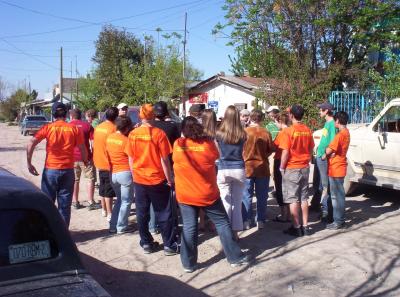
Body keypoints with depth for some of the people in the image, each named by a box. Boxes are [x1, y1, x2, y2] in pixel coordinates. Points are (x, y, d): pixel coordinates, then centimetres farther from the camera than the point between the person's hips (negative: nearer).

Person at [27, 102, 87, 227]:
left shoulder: (48, 128, -1)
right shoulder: (74, 128, 1)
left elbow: (31, 143, -10)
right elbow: (82, 149, 2)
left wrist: (29, 163, -4)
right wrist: (85, 161, 19)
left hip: (50, 170, -1)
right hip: (68, 170, 1)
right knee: (65, 204, 9)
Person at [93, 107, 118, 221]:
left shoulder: (98, 127, 6)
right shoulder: (113, 128, -17)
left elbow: (94, 144, 14)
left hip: (99, 162, 7)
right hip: (109, 164, -7)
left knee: (102, 187, 18)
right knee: (109, 190, -2)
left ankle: (104, 210, 29)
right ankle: (109, 214, 3)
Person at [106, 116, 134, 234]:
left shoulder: (109, 138, 4)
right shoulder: (125, 140, -15)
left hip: (112, 173, 7)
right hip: (125, 173, -7)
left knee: (119, 199, 21)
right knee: (126, 201, 6)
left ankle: (113, 226, 21)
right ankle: (122, 227, 10)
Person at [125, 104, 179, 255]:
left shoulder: (133, 134, -2)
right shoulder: (159, 133, -12)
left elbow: (131, 158, 4)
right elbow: (164, 159, -11)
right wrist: (170, 179, -2)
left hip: (139, 179, 3)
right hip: (157, 179, -3)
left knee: (142, 214, 13)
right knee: (164, 214, 6)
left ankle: (146, 243, 20)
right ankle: (169, 245, 11)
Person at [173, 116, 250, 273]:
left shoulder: (178, 145, -6)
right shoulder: (208, 143, -10)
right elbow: (215, 156, 6)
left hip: (185, 195, 2)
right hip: (208, 194, -1)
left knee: (189, 228, 8)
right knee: (222, 223, 10)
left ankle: (188, 263, 14)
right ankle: (235, 257, 17)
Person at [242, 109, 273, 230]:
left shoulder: (245, 132, -11)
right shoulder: (266, 133, -6)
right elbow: (270, 150, 3)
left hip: (247, 167, -1)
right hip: (262, 168, 1)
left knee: (247, 196, 8)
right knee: (262, 196, 10)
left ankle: (247, 221, 10)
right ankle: (261, 221, 15)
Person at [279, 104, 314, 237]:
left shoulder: (288, 131, -15)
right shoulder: (308, 130, 2)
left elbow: (285, 152, -16)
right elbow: (311, 150, 10)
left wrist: (282, 167, -5)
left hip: (291, 169, -5)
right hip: (305, 168, 6)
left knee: (293, 199, 2)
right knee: (304, 198, 12)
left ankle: (296, 227, 6)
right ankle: (305, 226, 17)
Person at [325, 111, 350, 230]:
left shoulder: (340, 135, -19)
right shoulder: (346, 133, 11)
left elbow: (328, 151, -18)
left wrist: (324, 150, 1)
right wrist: (331, 152, -1)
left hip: (336, 169, -10)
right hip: (340, 168, 10)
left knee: (336, 195, -3)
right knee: (339, 194, 16)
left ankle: (338, 221, 3)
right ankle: (339, 218, 25)